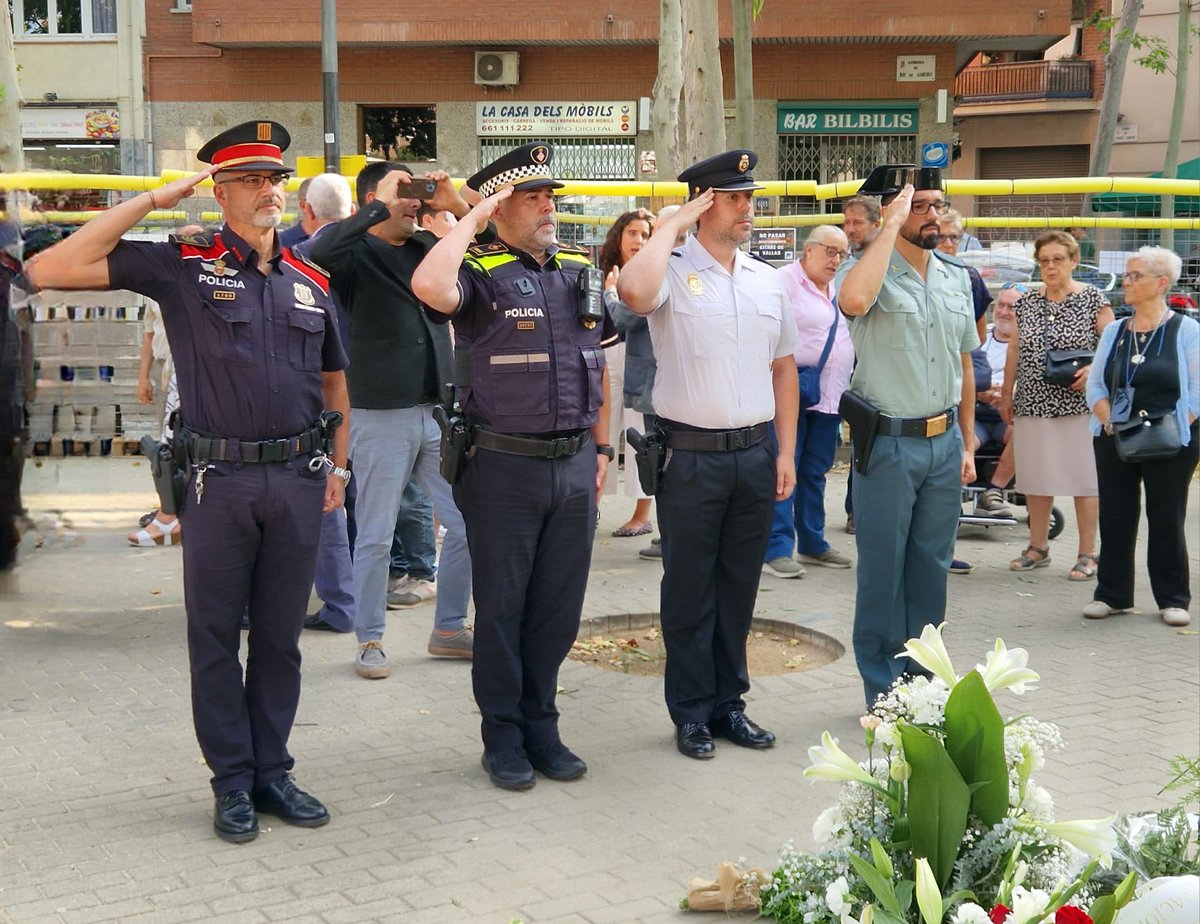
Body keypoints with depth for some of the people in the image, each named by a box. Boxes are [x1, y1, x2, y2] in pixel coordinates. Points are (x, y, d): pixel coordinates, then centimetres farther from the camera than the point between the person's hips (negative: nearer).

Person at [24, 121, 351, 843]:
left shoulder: (311, 282, 10)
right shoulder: (182, 265, -2)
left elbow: (334, 379, 21)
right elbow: (53, 270, -11)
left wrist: (339, 465, 14)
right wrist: (152, 200, -11)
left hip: (298, 480, 3)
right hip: (220, 481, -3)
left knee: (281, 637, 11)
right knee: (216, 639, 6)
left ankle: (273, 771, 22)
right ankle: (233, 784, 17)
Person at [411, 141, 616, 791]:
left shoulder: (580, 270, 10)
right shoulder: (480, 272, -7)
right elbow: (428, 287, -31)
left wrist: (601, 449, 14)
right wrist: (472, 219, -18)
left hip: (574, 465, 5)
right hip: (504, 466, -5)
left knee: (559, 607, 12)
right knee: (502, 608, 7)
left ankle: (541, 725, 27)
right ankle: (503, 737, 20)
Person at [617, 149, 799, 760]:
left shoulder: (768, 280, 11)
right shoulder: (674, 272, -6)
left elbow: (783, 367, 15)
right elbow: (633, 291, -31)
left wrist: (786, 451, 9)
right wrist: (674, 223, -16)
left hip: (755, 454, 5)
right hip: (692, 456, -5)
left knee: (739, 588, 13)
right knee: (689, 590, 5)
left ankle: (728, 702, 25)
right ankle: (691, 712, 16)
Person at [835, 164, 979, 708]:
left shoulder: (956, 276, 10)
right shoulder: (874, 271, -9)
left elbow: (964, 364, 16)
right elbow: (853, 301, -36)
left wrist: (966, 442, 15)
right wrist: (892, 226, -25)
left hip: (944, 441, 6)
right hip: (889, 443, -6)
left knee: (932, 566, 14)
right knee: (883, 570, 4)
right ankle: (884, 690, 16)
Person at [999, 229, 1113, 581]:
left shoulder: (1092, 299, -2)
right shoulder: (1027, 302, 10)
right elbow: (1014, 350, 15)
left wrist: (1094, 369, -18)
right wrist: (1006, 394, 15)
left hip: (1078, 404, -4)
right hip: (1033, 403, 4)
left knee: (1083, 478, -1)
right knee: (1035, 477, 9)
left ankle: (1087, 554, 6)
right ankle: (1038, 547, 22)